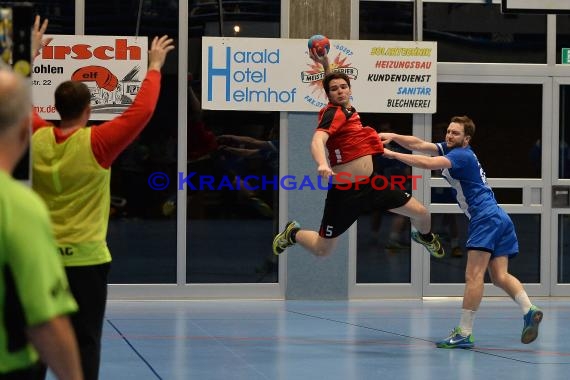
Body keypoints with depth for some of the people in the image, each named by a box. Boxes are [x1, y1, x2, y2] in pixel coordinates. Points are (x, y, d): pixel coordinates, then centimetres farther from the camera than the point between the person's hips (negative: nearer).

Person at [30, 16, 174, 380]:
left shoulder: (36, 139, -1)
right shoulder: (96, 144, -14)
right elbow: (141, 111, -11)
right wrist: (155, 67, 2)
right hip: (84, 257, -4)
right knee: (86, 342, 0)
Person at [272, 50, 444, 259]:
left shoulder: (348, 110, 6)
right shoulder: (333, 112, -17)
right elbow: (318, 140, -36)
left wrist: (326, 65, 11)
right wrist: (322, 164, -55)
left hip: (371, 183, 7)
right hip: (344, 192, -7)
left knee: (422, 214, 7)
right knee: (321, 250, 2)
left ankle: (424, 236, 43)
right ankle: (292, 233, 34)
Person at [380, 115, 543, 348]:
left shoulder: (462, 156, -10)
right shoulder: (449, 150, 17)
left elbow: (428, 163, -24)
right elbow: (419, 145, 10)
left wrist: (393, 154, -21)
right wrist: (393, 137, -5)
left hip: (486, 218, -10)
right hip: (498, 218, 10)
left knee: (473, 276, -12)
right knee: (499, 277, 3)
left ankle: (464, 334, -15)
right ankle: (529, 310, -13)